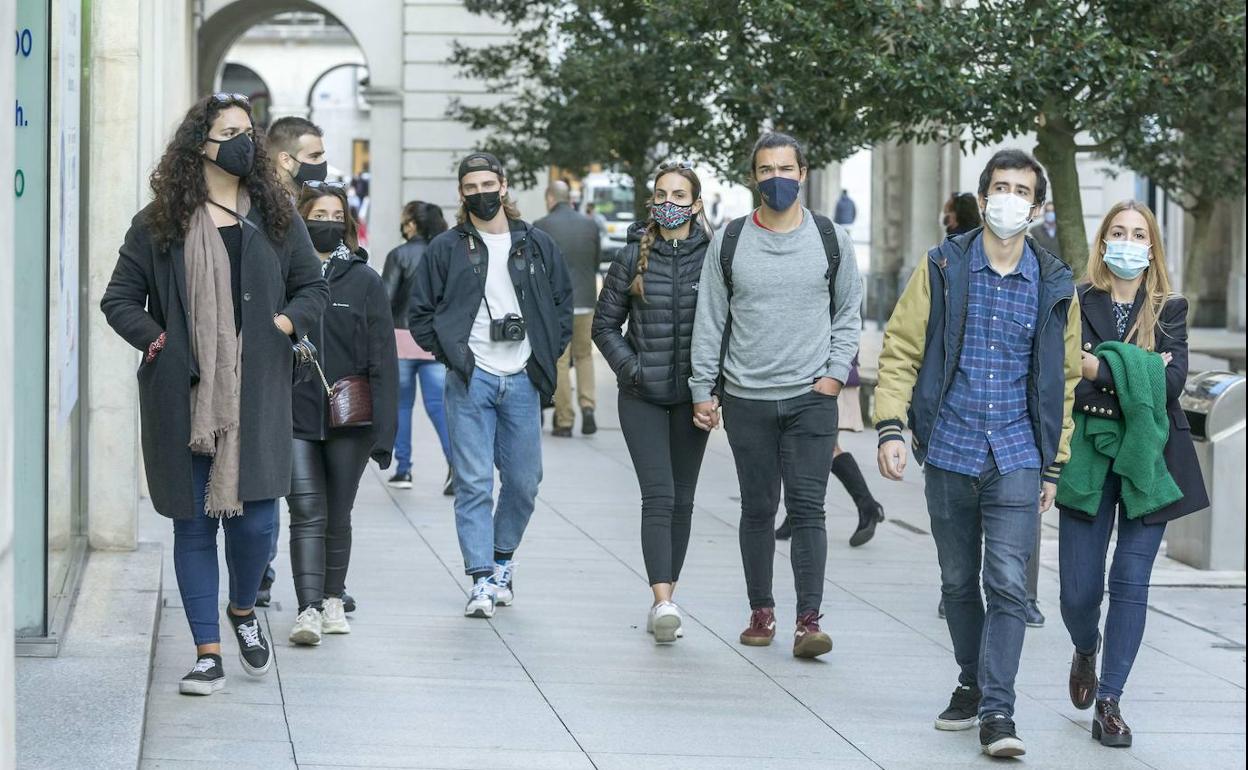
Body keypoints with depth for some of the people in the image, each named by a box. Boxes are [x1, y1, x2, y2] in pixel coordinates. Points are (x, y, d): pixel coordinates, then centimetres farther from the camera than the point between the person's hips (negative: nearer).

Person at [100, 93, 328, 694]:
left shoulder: (274, 218, 10)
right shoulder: (160, 223, 4)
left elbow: (313, 287, 17)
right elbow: (119, 299, 8)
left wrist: (283, 325, -1)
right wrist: (157, 342, -5)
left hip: (257, 395, 1)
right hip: (183, 397, -1)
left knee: (256, 517, -6)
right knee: (194, 523, 2)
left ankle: (243, 610, 25)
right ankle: (208, 653, 9)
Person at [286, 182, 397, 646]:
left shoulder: (364, 281, 3)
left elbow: (383, 360, 1)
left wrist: (384, 431, -5)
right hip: (295, 416, -1)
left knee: (338, 515, 11)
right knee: (307, 512, -10)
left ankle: (333, 600, 25)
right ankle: (308, 610, -13)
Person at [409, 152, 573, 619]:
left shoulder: (537, 246, 9)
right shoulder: (446, 248, 3)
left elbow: (563, 303, 15)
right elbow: (420, 312, 7)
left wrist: (546, 355, 5)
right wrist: (449, 354, -3)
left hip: (522, 379, 2)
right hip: (470, 379, -2)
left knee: (524, 481, 6)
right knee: (473, 483, -5)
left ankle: (502, 557, 28)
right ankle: (482, 580, -3)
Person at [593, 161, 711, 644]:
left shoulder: (713, 257, 0)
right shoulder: (633, 257, 0)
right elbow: (605, 324, 6)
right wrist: (629, 366, -8)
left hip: (692, 396, 1)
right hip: (642, 396, -1)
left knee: (682, 500, 7)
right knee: (658, 496, -12)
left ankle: (663, 601, 17)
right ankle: (664, 604, -21)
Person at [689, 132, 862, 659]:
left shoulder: (831, 239, 4)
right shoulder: (729, 241, 4)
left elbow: (848, 313, 12)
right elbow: (710, 320, 6)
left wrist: (836, 373, 0)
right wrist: (703, 389, 2)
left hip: (812, 398, -1)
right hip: (746, 399, 1)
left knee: (807, 508, -7)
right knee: (758, 509, 8)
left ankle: (808, 621, -9)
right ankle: (761, 612, 18)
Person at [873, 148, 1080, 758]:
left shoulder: (1054, 286, 4)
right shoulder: (942, 269, 1)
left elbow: (1063, 379, 12)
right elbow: (901, 349, 3)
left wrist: (1054, 465, 11)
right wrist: (890, 428, -8)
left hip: (1016, 457, -1)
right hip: (949, 454, 1)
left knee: (1008, 584, -12)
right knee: (958, 583, 12)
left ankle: (997, 713, -10)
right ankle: (973, 682, 31)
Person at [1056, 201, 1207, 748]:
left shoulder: (1170, 310, 6)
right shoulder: (1077, 304, 2)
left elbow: (1173, 379, -9)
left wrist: (1103, 369, -16)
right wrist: (1139, 371, -14)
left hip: (1149, 457, 0)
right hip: (1088, 456, 0)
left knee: (1130, 581, -4)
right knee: (1078, 590, 1)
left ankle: (1109, 702, 5)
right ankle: (1086, 649, 36)